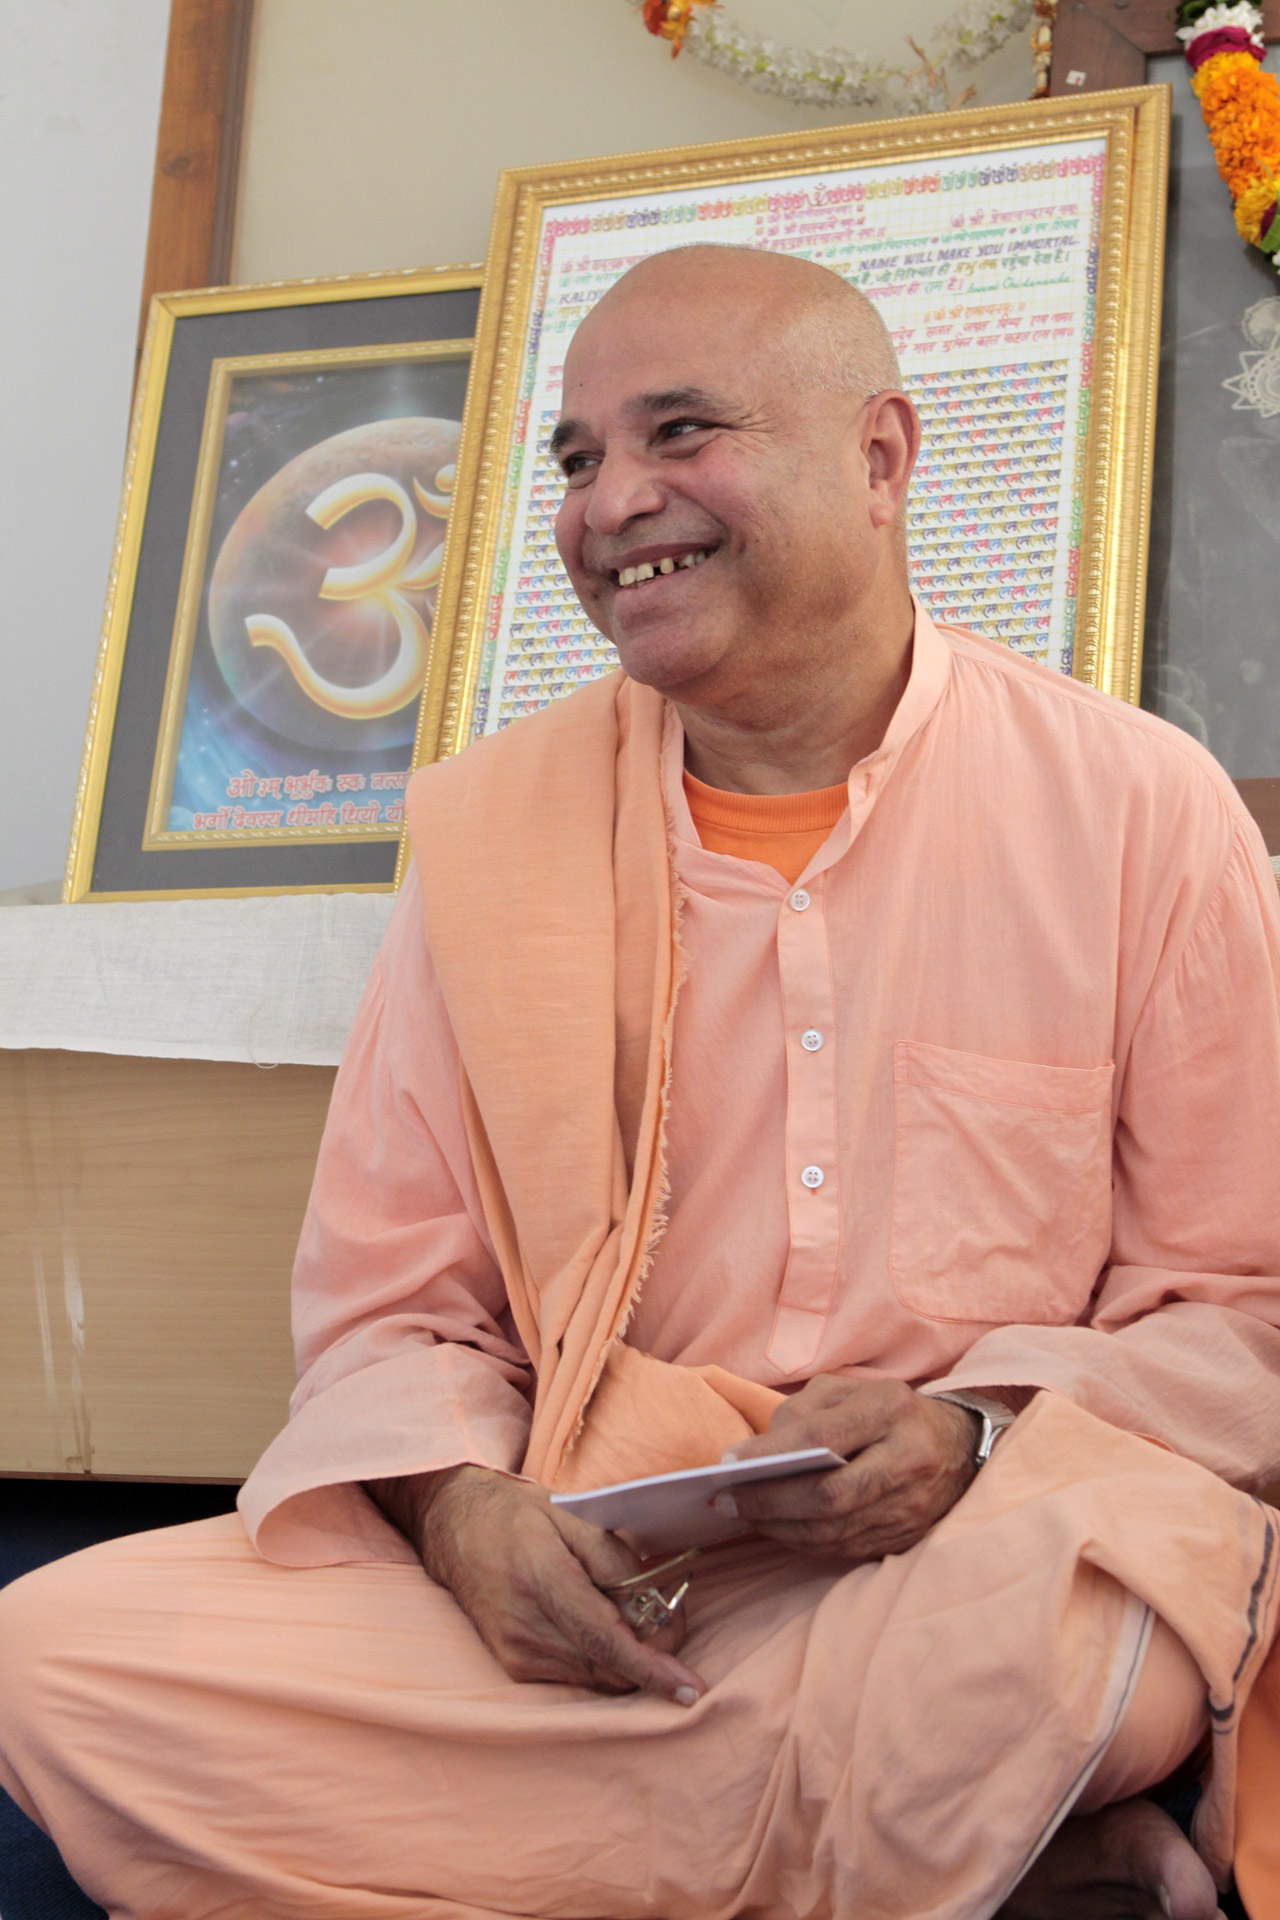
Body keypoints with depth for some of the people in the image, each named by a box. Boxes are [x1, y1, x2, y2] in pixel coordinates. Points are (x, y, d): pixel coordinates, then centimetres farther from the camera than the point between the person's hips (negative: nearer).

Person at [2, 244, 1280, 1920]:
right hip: (580, 1582, 3)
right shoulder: (492, 828, 10)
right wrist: (464, 1511, -10)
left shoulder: (1141, 807, 3)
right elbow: (387, 1303, 12)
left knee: (1077, 1623, -40)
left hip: (965, 1581, -3)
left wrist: (976, 1436, -15)